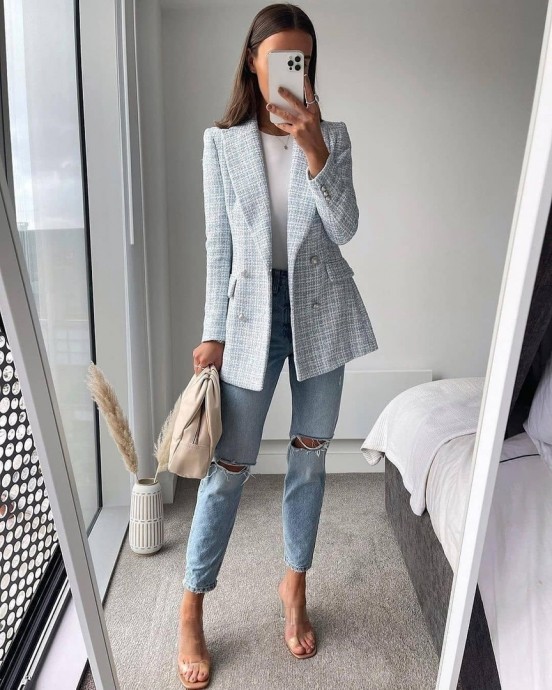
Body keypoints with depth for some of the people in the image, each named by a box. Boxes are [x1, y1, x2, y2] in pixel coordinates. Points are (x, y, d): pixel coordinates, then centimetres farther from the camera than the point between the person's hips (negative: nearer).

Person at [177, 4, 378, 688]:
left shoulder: (333, 136, 3)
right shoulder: (222, 142, 1)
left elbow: (344, 229, -9)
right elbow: (218, 245, 0)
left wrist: (313, 151, -22)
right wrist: (213, 333, -3)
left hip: (319, 310, 2)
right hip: (251, 310, -1)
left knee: (309, 457, 11)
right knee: (229, 465, 0)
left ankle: (294, 585, 34)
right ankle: (191, 610, 21)